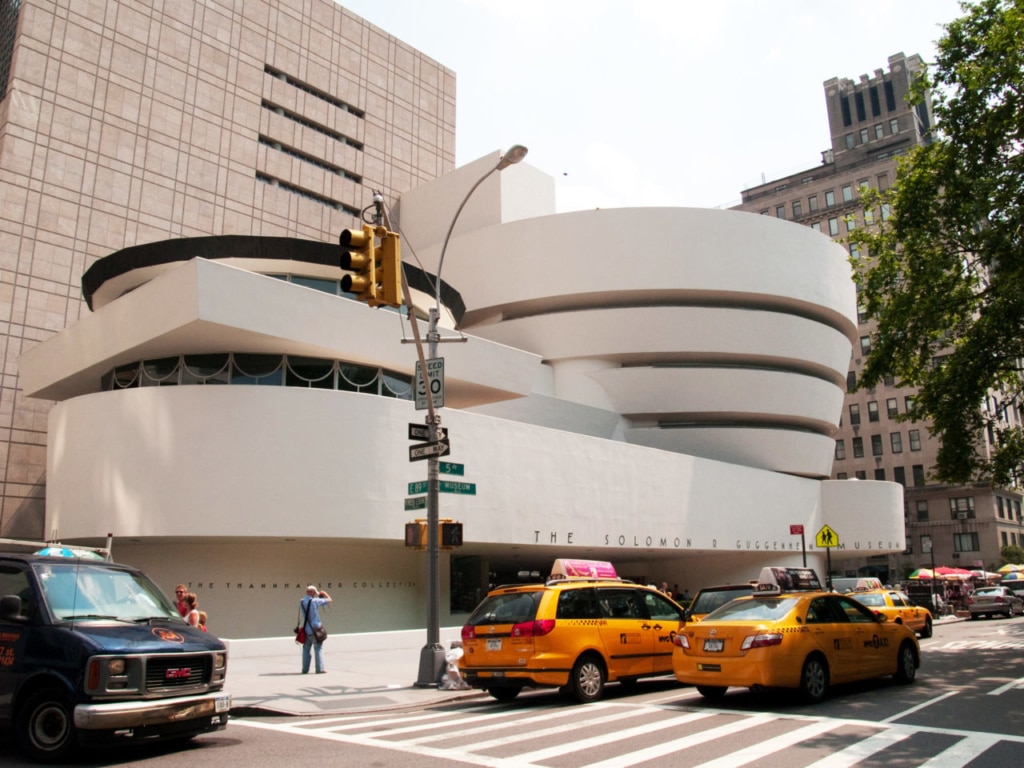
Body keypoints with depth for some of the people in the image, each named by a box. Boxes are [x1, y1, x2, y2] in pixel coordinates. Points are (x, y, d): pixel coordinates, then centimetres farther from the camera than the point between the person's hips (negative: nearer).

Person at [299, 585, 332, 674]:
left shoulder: (301, 602, 4)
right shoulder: (315, 601, -12)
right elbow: (329, 600, -3)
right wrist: (323, 593, 12)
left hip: (306, 630, 5)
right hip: (315, 629, -5)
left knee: (306, 649, 12)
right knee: (318, 649, 2)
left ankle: (305, 669, 12)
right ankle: (319, 669, 0)